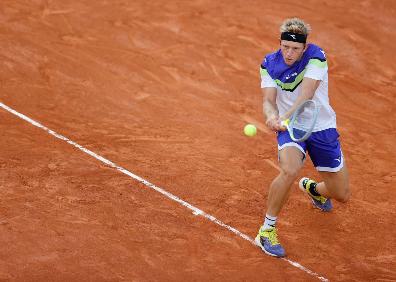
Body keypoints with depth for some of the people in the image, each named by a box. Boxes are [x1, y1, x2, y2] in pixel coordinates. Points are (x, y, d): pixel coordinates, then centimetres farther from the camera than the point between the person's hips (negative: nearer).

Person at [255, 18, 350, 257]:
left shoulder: (316, 56, -18)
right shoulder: (269, 64, -8)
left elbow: (306, 95, -29)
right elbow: (269, 100, -14)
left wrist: (285, 117, -45)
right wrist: (272, 116, -38)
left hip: (322, 127, 1)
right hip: (290, 128, -1)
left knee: (342, 195, 8)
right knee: (290, 171, -35)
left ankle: (311, 187, 45)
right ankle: (268, 229, -17)